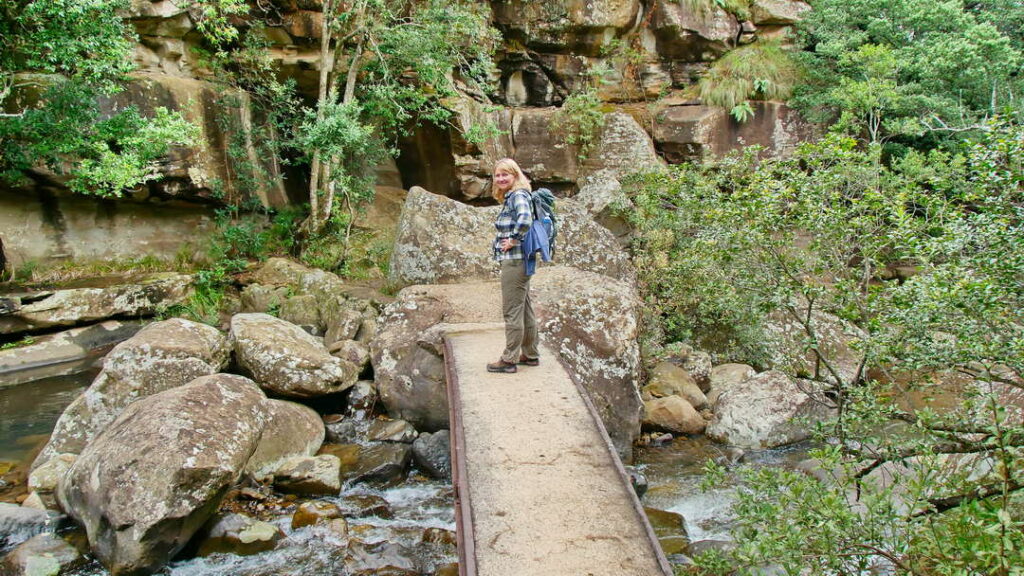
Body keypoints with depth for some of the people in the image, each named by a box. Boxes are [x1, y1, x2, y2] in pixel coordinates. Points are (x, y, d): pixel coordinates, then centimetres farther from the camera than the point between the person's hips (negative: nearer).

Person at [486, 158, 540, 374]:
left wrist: (513, 240, -21)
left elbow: (525, 219, -33)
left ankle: (509, 359, 4)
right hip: (518, 261, 10)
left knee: (512, 311, -4)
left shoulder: (518, 196, -14)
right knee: (524, 308, 15)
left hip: (514, 260, -10)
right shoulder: (509, 198, 15)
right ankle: (530, 354, 25)